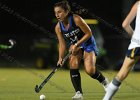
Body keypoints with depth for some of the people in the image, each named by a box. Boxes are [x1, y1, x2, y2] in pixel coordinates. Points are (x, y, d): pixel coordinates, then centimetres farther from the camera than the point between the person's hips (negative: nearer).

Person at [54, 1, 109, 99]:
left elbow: (89, 33, -19)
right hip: (74, 46, 4)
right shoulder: (58, 27, -11)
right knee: (73, 64, -23)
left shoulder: (76, 19, -26)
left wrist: (76, 45, -23)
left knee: (90, 70, -18)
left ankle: (104, 81, 16)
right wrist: (61, 58, -16)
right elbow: (62, 44, -3)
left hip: (88, 44, -4)